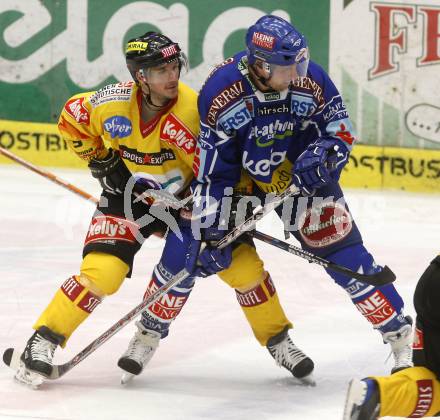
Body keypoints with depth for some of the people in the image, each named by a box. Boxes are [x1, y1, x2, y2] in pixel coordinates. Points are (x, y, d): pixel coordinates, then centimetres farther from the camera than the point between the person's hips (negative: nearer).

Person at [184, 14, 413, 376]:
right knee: (188, 246, -8)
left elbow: (341, 129, -8)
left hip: (302, 178, 0)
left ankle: (401, 334, 3)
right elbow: (213, 167, -19)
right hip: (241, 178, 0)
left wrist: (323, 154, -30)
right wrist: (212, 226, -21)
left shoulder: (311, 80, -23)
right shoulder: (221, 93, -26)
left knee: (345, 256, -7)